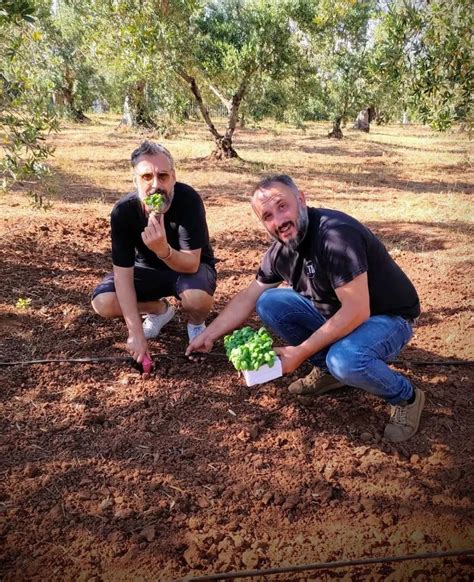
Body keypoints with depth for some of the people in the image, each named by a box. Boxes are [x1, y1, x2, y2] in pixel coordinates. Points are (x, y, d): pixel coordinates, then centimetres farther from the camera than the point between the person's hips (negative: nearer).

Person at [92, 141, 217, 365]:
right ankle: (160, 310, 11)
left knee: (197, 297, -38)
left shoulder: (188, 200, -31)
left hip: (191, 267, -3)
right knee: (103, 302, -20)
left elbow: (191, 264, -34)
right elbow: (123, 274, -23)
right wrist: (136, 333, -28)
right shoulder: (123, 211, -24)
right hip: (148, 269, 3)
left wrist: (163, 250, -57)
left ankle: (196, 323, 2)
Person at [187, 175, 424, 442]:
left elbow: (357, 312, -32)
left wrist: (301, 352, -26)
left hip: (386, 317, -7)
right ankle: (329, 370, 8)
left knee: (345, 360, -37)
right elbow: (248, 297, 8)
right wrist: (209, 335, 5)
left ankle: (406, 397, -5)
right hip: (335, 313, 7)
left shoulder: (336, 234, -29)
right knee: (270, 303, -4)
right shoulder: (281, 250, -4)